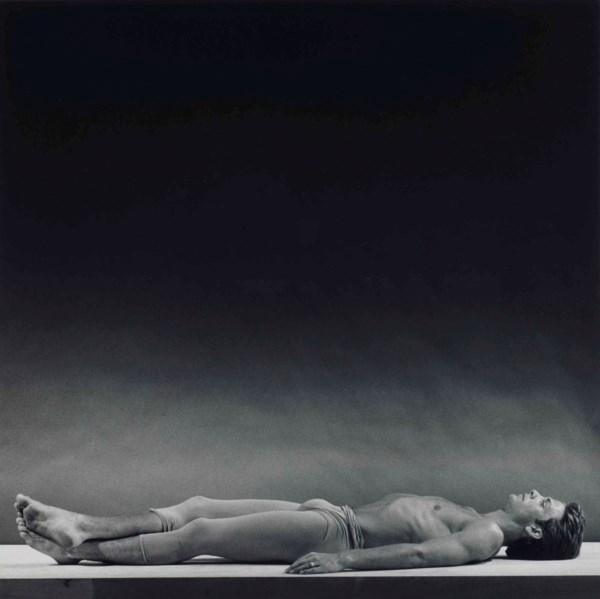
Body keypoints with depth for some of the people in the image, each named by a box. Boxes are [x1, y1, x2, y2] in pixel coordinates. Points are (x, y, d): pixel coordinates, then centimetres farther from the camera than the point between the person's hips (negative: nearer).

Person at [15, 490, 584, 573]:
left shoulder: (486, 537, -10)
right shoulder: (472, 520, 16)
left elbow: (421, 552, -25)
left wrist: (343, 561, -32)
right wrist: (333, 505, 23)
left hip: (334, 534, -8)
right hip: (338, 519, 8)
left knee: (194, 535, -8)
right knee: (193, 508, 7)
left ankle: (79, 550, 3)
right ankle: (80, 526, 11)